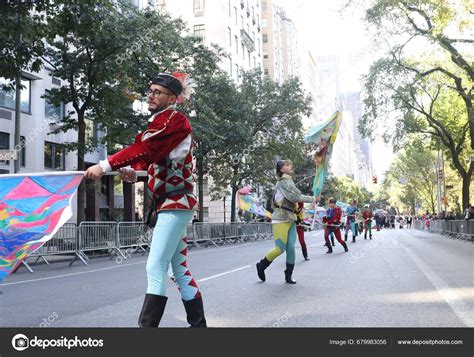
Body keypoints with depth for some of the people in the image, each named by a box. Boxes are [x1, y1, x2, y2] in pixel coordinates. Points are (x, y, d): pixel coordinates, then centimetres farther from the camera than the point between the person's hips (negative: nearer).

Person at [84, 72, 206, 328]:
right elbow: (150, 155, 8)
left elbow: (145, 147, -24)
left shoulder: (175, 119, -11)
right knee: (180, 270, 12)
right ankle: (198, 324, 21)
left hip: (175, 204, -10)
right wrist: (134, 171, -13)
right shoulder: (161, 122, 18)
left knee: (155, 268, -12)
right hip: (171, 204, 10)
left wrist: (105, 166, -29)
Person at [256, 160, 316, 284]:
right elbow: (295, 197, -17)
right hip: (281, 219, -8)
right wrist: (313, 199, -10)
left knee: (291, 248, -1)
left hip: (290, 219, 8)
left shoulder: (288, 181, 19)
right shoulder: (283, 181, -9)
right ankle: (262, 265, 13)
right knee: (281, 248, -8)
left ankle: (288, 275, 5)